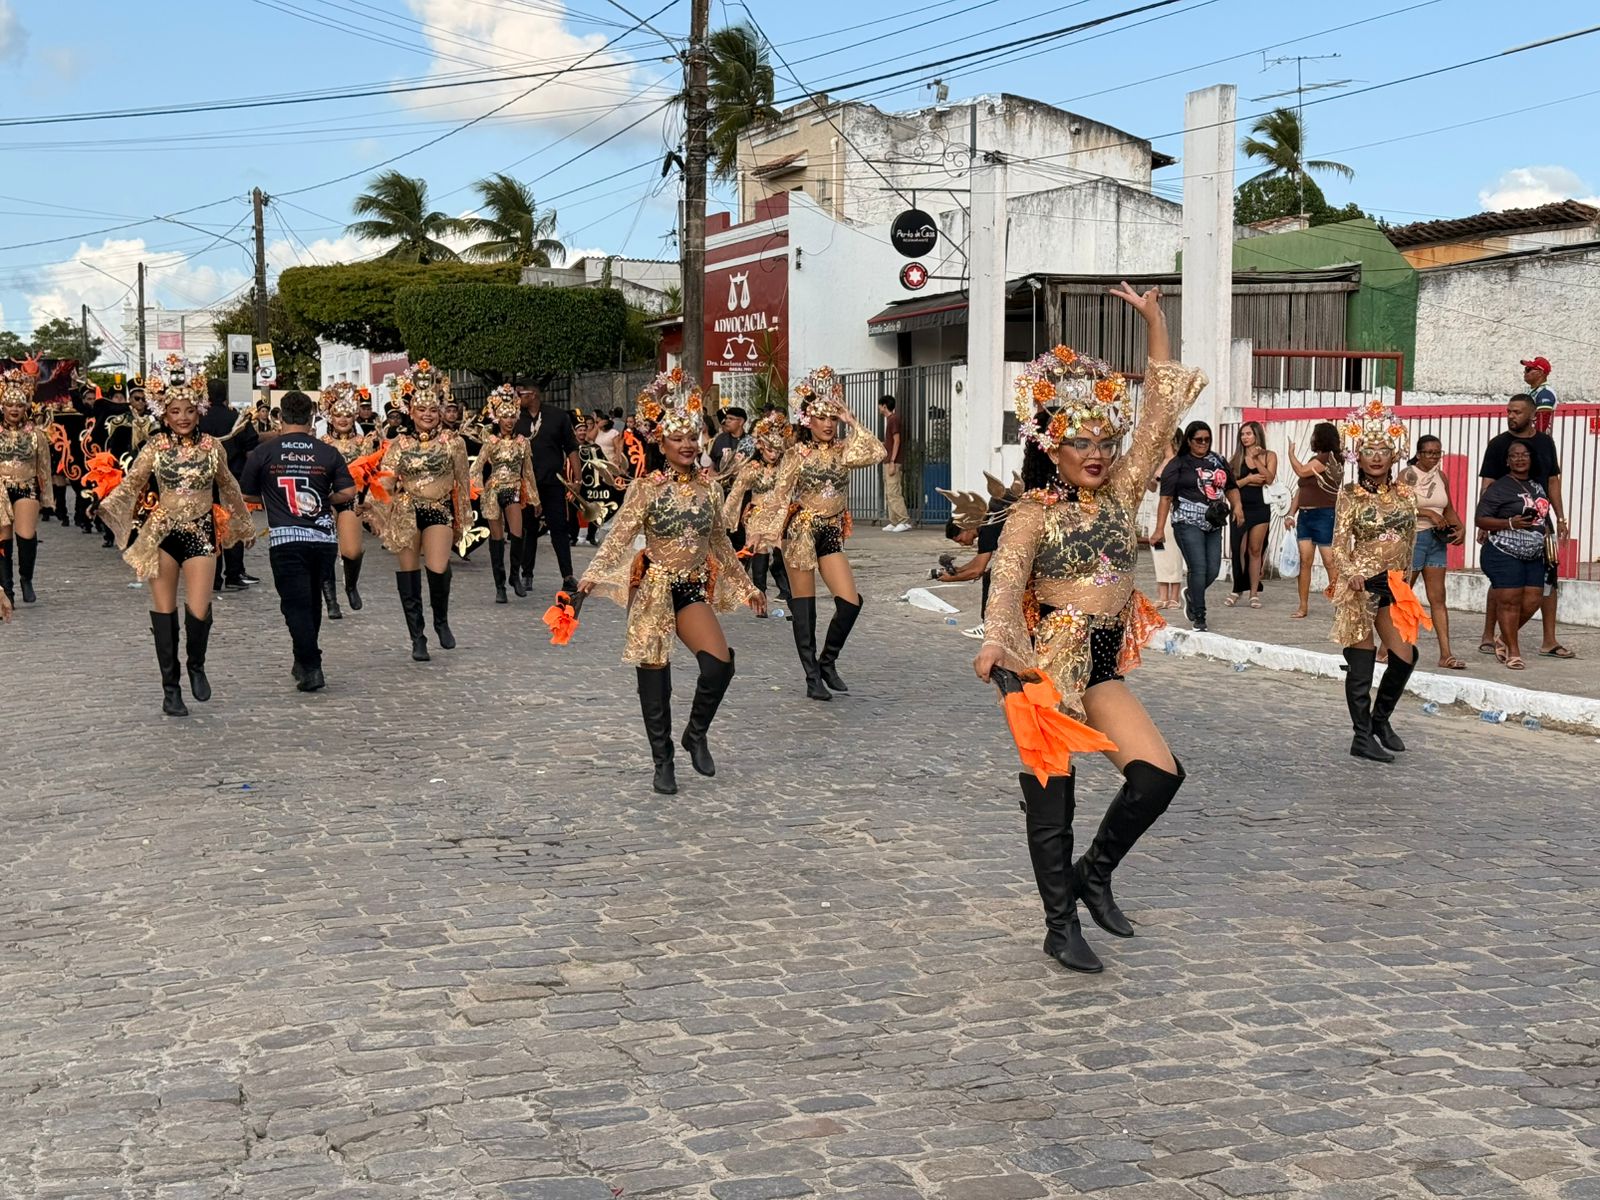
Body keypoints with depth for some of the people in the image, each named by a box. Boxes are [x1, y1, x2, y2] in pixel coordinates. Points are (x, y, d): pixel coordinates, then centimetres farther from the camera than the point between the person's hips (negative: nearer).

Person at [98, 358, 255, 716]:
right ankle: (170, 689, 15)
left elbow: (228, 487, 14)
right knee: (164, 611, 4)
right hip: (162, 534, 0)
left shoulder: (212, 446, 1)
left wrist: (244, 526, 22)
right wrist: (104, 507, -25)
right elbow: (130, 484, -6)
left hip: (201, 533, 0)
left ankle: (196, 666, 22)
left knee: (198, 612, -10)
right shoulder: (154, 448, -2)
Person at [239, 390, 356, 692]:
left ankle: (311, 668, -9)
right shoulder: (327, 452, 1)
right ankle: (304, 661, 29)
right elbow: (348, 492, -3)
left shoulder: (263, 452, -1)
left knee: (296, 604, 0)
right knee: (312, 601, 18)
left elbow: (247, 494, 6)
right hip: (324, 538, 3)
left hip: (286, 539, -2)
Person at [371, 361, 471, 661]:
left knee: (438, 569, -21)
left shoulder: (453, 442, 1)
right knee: (408, 573, 4)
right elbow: (386, 484, 3)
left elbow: (462, 483, 6)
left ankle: (441, 620, 8)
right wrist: (384, 519, -6)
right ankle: (417, 639, 16)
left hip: (440, 511, -2)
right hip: (407, 512, 2)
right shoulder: (398, 445, 3)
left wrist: (462, 521, 8)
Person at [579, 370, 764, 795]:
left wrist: (747, 587, 21)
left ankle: (696, 734, 6)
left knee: (720, 662, -19)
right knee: (654, 677, 0)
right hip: (653, 588, -3)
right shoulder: (645, 487, -7)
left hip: (694, 588, 3)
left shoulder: (709, 486, 6)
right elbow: (620, 537, -12)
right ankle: (662, 763, 15)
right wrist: (591, 577, -25)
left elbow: (720, 542, 17)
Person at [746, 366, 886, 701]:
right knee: (804, 607, 0)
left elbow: (876, 453, -12)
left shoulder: (842, 451, 6)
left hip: (831, 534, 4)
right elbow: (779, 496, -3)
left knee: (851, 602, -5)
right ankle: (812, 677, 8)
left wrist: (851, 423, -8)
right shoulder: (796, 454, -3)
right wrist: (760, 532, -9)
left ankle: (827, 662, 15)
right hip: (802, 531, -4)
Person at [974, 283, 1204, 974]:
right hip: (1048, 659, -5)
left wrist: (1155, 323, 3)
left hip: (1103, 665, 6)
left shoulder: (1122, 492, 7)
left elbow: (1159, 417, 5)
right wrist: (995, 644, -38)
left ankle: (1094, 872, 17)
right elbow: (1006, 582, -18)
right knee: (1050, 795, 1)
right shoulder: (1033, 514, -6)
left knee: (1160, 774, -5)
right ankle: (1060, 928, 12)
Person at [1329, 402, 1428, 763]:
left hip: (1393, 585, 5)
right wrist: (1352, 574, -25)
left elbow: (1410, 539, 16)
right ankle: (1362, 736, 8)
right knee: (1361, 662, -1)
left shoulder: (1405, 494, 6)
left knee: (1405, 657, 4)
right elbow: (1340, 543, -10)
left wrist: (1403, 576, 16)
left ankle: (1380, 719, 27)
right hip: (1360, 585, -5)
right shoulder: (1349, 495, -6)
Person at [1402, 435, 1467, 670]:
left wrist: (1460, 528, 0)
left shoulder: (1440, 476, 11)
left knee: (1438, 599, 3)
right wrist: (1428, 513, -23)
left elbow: (1448, 509, 16)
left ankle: (1445, 654, 1)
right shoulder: (1407, 475, -7)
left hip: (1436, 540, 6)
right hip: (1412, 537, -6)